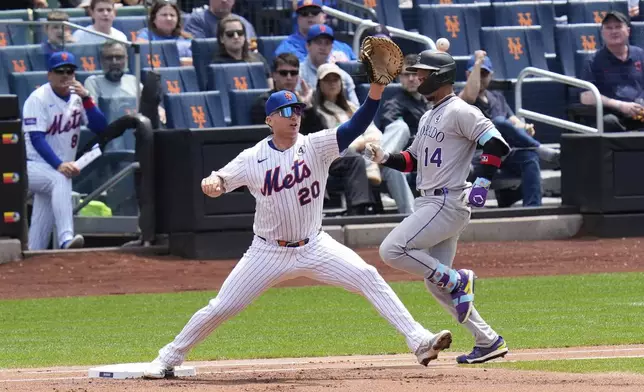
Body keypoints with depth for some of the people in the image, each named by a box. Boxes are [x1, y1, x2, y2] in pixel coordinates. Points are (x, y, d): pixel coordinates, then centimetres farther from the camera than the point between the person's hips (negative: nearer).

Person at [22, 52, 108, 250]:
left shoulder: (77, 98, 6)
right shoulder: (38, 99, -11)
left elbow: (100, 127, -4)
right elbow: (36, 138, -21)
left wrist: (86, 98, -18)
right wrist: (58, 165, -34)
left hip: (57, 171, 7)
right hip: (31, 165, -7)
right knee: (60, 179, -35)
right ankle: (66, 238, -48)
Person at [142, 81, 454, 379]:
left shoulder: (316, 146, -8)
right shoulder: (253, 159, -8)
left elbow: (356, 126, -18)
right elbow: (221, 180, -7)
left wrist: (376, 88, -34)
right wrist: (211, 182, -33)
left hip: (314, 247, 1)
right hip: (268, 253, -1)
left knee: (368, 278, -15)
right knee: (221, 308, -1)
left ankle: (418, 342, -14)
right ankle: (169, 358, 17)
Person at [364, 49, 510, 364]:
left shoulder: (460, 112, -10)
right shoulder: (428, 118, 20)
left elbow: (496, 144, -18)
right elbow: (413, 160, 23)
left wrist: (482, 182, -25)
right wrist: (385, 158, 6)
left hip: (448, 202, -10)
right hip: (430, 203, 10)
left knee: (392, 250, -18)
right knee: (436, 282, 10)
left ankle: (457, 280, -7)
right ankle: (488, 341, 13)